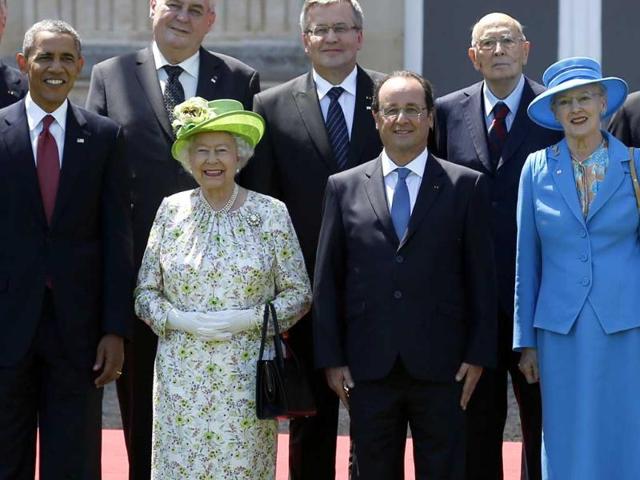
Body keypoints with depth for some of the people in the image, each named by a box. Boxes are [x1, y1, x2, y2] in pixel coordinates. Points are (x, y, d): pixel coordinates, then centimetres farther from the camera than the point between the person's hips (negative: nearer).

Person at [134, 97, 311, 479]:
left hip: (247, 379, -1)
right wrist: (183, 321, -10)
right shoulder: (172, 210, 4)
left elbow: (299, 294, 2)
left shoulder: (271, 213, -1)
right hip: (182, 378, 1)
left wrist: (249, 319, -12)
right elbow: (145, 292, 7)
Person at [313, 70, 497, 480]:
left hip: (442, 368, -1)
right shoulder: (344, 188, 7)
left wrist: (479, 354, -3)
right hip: (369, 367, 1)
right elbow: (327, 280, 7)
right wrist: (331, 358, 1)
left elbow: (482, 277, 3)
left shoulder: (467, 186, 4)